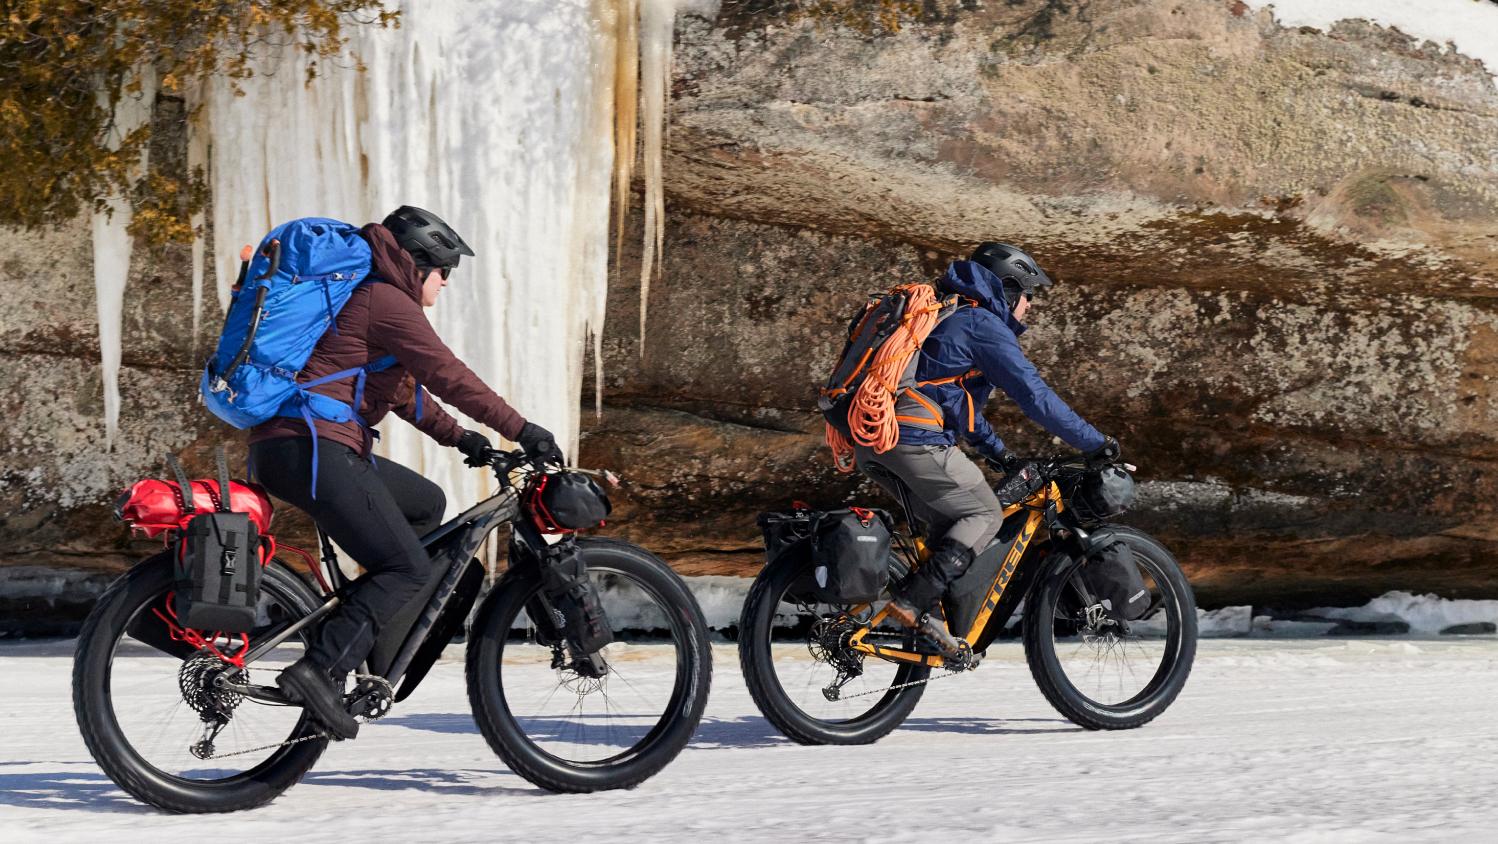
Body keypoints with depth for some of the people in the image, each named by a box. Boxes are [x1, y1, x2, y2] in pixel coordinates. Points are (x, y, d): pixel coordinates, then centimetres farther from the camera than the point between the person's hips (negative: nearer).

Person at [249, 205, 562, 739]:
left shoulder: (364, 297, 26)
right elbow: (449, 378, -11)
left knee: (426, 505, 19)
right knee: (409, 569, -11)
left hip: (281, 447, 10)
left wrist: (459, 438, 26)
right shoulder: (387, 301, -6)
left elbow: (402, 390, 32)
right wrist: (522, 431, -8)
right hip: (311, 448, -10)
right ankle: (319, 669, -22)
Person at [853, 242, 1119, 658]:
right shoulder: (985, 326, -1)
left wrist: (1001, 456, 37)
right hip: (916, 439, -9)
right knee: (985, 514, 2)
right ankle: (914, 601, -12)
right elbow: (1035, 396, -6)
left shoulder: (947, 318, 30)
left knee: (948, 521, 17)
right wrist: (1095, 443, 1)